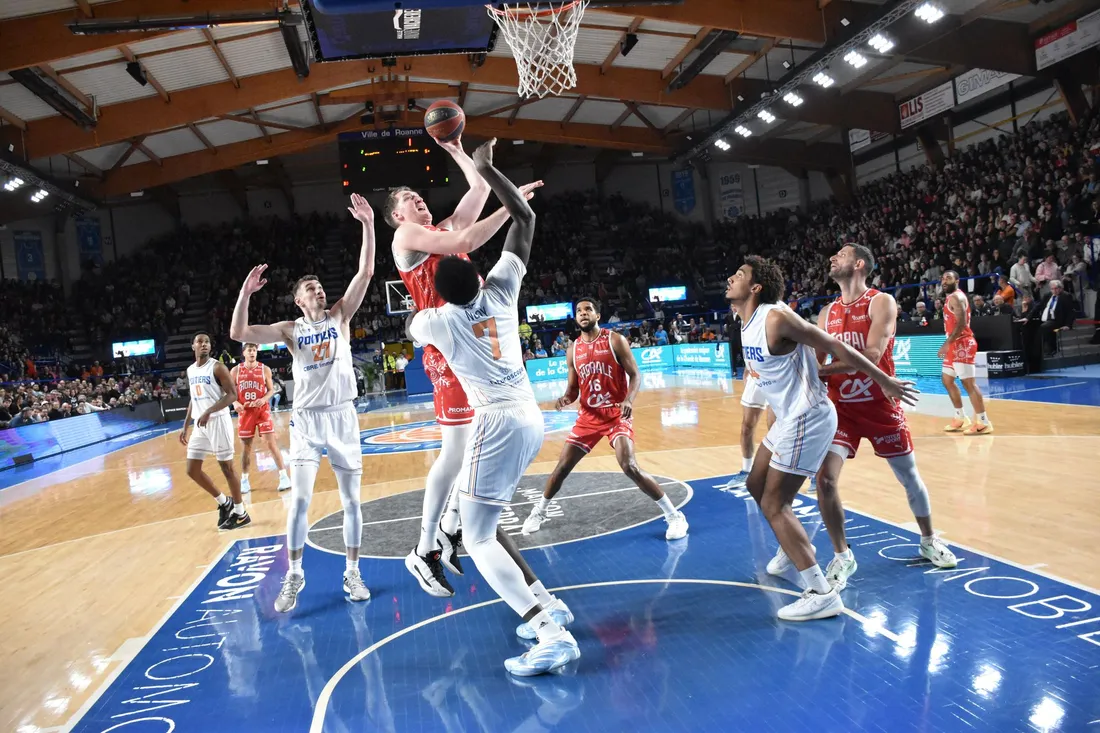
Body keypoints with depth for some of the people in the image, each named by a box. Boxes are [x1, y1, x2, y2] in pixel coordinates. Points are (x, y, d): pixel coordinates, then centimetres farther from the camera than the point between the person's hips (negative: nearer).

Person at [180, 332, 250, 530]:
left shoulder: (217, 367, -9)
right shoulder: (190, 371, 13)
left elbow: (232, 394, -16)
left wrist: (209, 412, -26)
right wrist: (185, 426, 17)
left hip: (218, 421, -7)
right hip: (200, 424, 7)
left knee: (226, 466, -2)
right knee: (192, 470, 6)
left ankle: (241, 513, 9)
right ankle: (224, 502, 23)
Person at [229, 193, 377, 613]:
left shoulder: (340, 315, 3)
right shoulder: (290, 329, 4)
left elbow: (366, 273, -8)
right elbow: (238, 334, -6)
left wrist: (368, 225, -17)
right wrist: (246, 293, -18)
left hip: (342, 416, 0)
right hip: (306, 420, 0)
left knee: (351, 498, 6)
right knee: (300, 500, -3)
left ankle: (352, 573, 19)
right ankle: (294, 577, 13)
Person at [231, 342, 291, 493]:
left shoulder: (265, 369, -1)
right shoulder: (235, 371, 1)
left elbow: (271, 390, 3)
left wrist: (263, 399, -17)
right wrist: (235, 403, -13)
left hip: (262, 410, -1)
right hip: (245, 412, 1)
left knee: (271, 443, -7)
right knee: (246, 446, 8)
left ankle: (283, 476, -3)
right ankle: (244, 480, 20)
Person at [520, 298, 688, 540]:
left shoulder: (615, 341, -7)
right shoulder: (572, 351, 6)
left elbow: (635, 375, -9)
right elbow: (573, 388, 12)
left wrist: (629, 400, -28)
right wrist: (565, 399, -11)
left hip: (617, 414, -4)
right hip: (589, 415, 5)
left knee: (630, 467, -20)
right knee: (562, 467, 6)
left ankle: (674, 515, -7)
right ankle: (539, 512, 29)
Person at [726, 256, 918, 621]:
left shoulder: (776, 318, -20)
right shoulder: (747, 323, 8)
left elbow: (834, 346, -17)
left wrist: (885, 381, -13)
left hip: (807, 418, -10)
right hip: (788, 417, 10)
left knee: (774, 504, -9)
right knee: (756, 485, 21)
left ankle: (821, 594, -6)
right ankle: (799, 551, 38)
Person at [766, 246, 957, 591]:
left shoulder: (881, 302, -12)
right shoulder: (827, 313, 5)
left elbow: (871, 356, -25)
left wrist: (821, 369, -29)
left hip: (880, 406, -3)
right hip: (841, 407, 3)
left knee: (908, 476, 12)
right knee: (825, 478, -11)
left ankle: (929, 541, 38)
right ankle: (842, 556, 6)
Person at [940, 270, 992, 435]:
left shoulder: (956, 297, -12)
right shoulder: (951, 297, 18)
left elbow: (961, 323, -23)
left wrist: (947, 343, -26)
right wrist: (949, 344, 22)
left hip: (962, 344, -11)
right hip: (956, 345, 11)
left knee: (969, 382, -10)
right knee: (947, 380, 15)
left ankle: (983, 422, -7)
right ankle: (961, 419, 22)